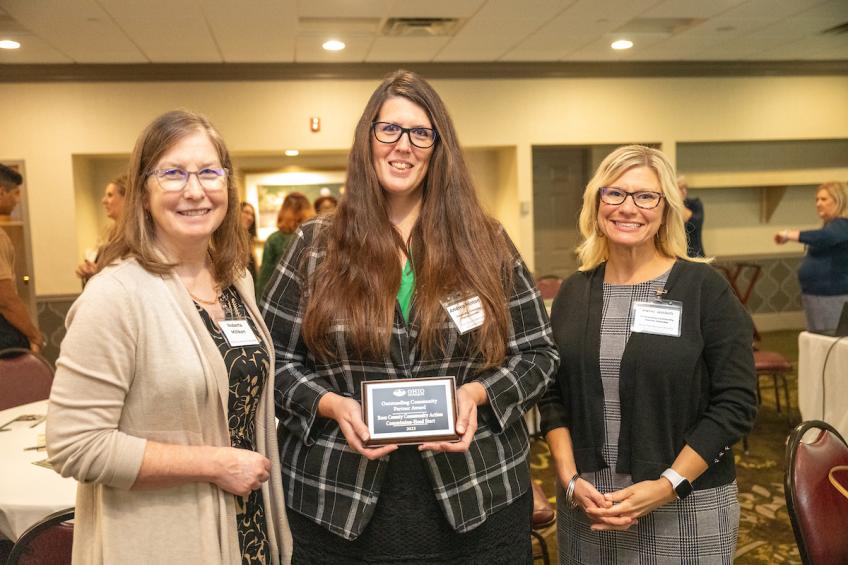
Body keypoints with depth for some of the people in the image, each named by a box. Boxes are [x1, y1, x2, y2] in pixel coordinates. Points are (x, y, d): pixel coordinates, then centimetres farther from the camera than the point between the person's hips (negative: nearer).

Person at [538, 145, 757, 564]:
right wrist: (571, 480, -6)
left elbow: (736, 402, -9)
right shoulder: (574, 292, 4)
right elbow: (552, 396, 6)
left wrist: (669, 485, -15)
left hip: (687, 507, -3)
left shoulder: (705, 288, -7)